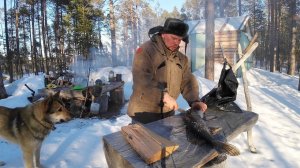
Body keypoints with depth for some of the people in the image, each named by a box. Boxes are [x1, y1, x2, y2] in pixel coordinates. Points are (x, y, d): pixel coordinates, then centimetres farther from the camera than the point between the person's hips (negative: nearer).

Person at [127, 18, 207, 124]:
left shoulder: (181, 58, 6)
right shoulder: (146, 51, -15)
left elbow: (188, 81, 4)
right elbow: (141, 81, -26)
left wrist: (194, 101, -13)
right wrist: (163, 95, -34)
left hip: (168, 113, 7)